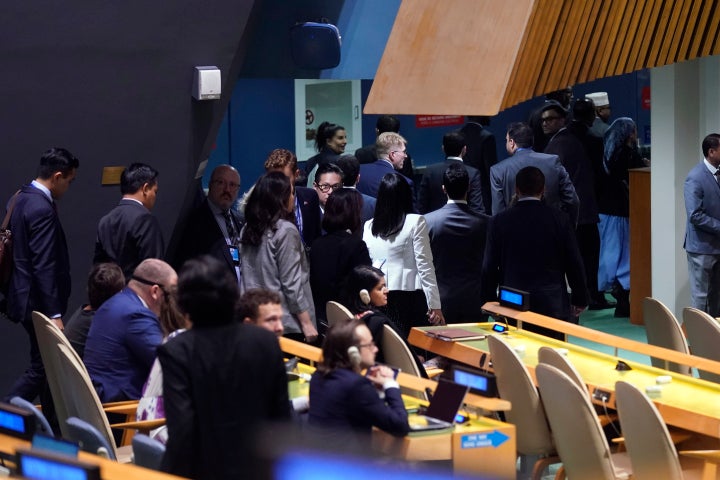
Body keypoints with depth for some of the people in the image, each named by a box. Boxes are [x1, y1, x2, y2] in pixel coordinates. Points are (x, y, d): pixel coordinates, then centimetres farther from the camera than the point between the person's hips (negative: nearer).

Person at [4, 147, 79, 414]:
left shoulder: (23, 198, 10)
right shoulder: (42, 209, -20)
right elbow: (44, 268, -24)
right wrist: (54, 315, -23)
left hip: (27, 297, 10)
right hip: (38, 302, -10)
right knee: (41, 369, -3)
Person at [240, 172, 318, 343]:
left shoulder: (247, 230, 7)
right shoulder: (285, 231, -11)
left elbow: (247, 278, 11)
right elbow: (292, 284, -13)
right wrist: (307, 323, -9)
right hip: (286, 322, -7)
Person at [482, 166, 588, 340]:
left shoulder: (499, 221, 0)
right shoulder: (559, 219, -1)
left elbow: (489, 267, 3)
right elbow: (574, 263, 3)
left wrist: (489, 302, 13)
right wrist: (580, 300, 13)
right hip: (552, 306, 0)